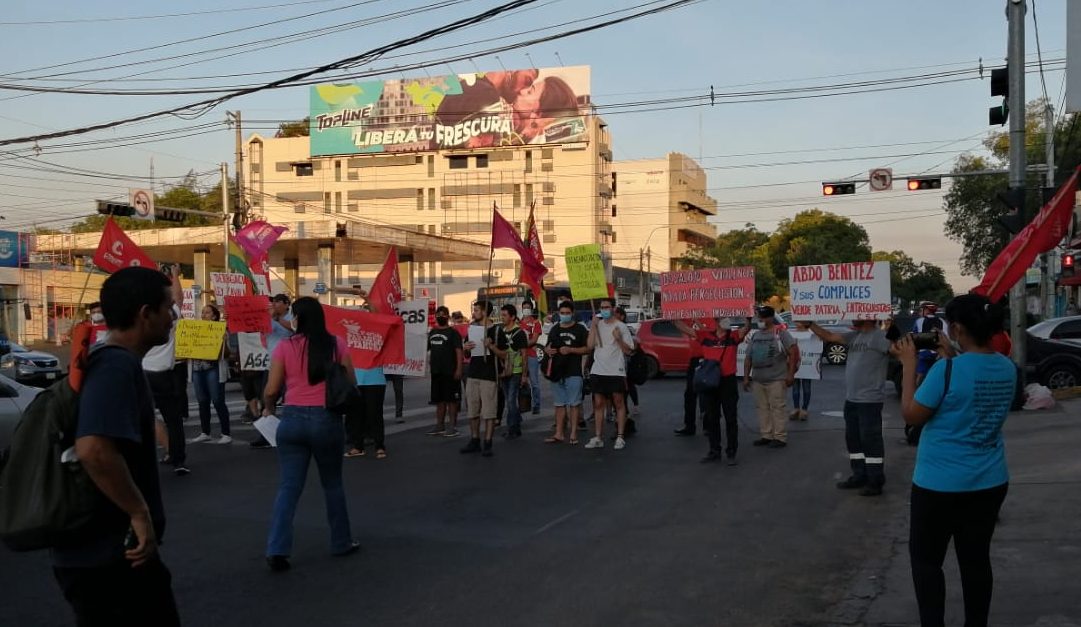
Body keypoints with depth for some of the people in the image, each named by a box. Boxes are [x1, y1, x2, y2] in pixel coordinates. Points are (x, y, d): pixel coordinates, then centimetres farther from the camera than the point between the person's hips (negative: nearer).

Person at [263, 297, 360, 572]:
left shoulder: (284, 347, -3)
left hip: (292, 419, 0)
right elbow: (351, 383, 5)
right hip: (327, 420, 0)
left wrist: (268, 409, 18)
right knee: (333, 484, 16)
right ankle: (341, 542, 27)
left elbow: (271, 390, -2)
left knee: (288, 487, 6)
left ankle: (277, 550, 0)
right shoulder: (336, 344, 0)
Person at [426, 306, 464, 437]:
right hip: (436, 371, 7)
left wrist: (459, 369, -19)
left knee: (451, 399, -3)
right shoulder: (432, 332, 14)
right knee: (439, 399, 12)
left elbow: (459, 351, -12)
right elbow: (427, 349, 22)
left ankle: (453, 427, 1)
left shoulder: (453, 332, -6)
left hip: (450, 372, -7)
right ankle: (440, 425, 20)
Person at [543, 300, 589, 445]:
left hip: (573, 373, -5)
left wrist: (570, 350, -17)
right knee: (559, 404, 10)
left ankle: (573, 434, 0)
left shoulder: (580, 329, 0)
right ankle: (559, 434, 15)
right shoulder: (554, 330, 16)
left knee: (574, 404, -3)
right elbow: (548, 347, 25)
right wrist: (547, 350, 1)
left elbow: (587, 349, -6)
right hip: (557, 372, 5)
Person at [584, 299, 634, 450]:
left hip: (616, 371, -4)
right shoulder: (597, 325, 9)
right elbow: (590, 345, -2)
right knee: (598, 404, 7)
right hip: (598, 371, 4)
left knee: (619, 403, 1)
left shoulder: (621, 327, 0)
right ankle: (597, 438, 12)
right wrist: (593, 327, -7)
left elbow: (628, 351, -3)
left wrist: (619, 339, -17)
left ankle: (620, 437, 4)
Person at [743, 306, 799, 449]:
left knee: (777, 408, -5)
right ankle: (767, 436, 18)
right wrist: (746, 377, 13)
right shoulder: (755, 336, 14)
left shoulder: (780, 333, -5)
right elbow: (748, 358, 17)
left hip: (776, 379, -7)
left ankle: (780, 437, 1)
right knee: (763, 408, 10)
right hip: (758, 380, 7)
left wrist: (790, 374, -13)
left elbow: (793, 351, -9)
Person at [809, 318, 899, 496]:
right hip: (851, 399, 9)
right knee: (853, 439, 16)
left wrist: (894, 337, -44)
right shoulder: (854, 336, 12)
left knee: (870, 440, -3)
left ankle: (875, 481, 5)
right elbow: (829, 337, 17)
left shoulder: (879, 336, -13)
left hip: (869, 400, -9)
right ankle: (859, 476, 26)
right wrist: (810, 324, 11)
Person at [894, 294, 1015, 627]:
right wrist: (949, 357, 11)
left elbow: (911, 415, -12)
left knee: (925, 558, 9)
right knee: (976, 558, 16)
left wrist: (910, 365, -7)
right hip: (990, 482, 6)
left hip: (940, 484, -6)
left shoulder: (946, 370, -22)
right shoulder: (1007, 368, -1)